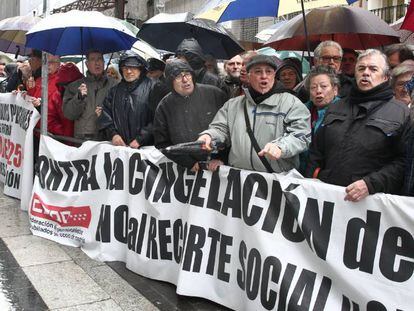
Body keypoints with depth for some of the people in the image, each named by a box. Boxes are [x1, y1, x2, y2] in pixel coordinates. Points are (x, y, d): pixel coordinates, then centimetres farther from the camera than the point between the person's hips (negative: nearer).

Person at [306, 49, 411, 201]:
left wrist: (370, 184, -20)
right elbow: (316, 151, 18)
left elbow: (402, 161, -9)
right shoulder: (335, 108, 16)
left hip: (371, 199, -3)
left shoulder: (401, 113, 1)